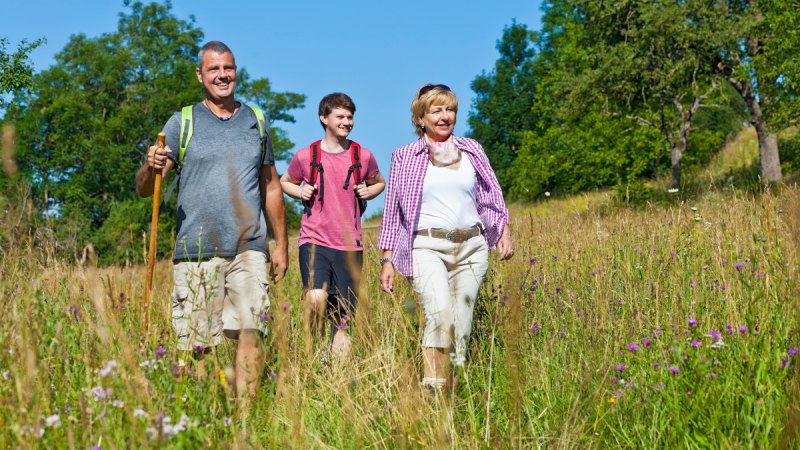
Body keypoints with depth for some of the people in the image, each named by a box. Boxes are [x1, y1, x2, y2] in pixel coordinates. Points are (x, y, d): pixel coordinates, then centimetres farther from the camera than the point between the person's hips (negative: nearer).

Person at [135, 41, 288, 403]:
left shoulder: (255, 122, 16)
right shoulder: (182, 123, 8)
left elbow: (271, 187, 21)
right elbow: (144, 190, 3)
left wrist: (281, 244, 15)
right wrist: (152, 167, -20)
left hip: (249, 250, 2)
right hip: (196, 251, -1)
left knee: (251, 334, -9)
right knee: (199, 346, -2)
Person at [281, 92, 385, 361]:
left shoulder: (363, 156, 5)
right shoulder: (306, 156, 2)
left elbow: (379, 182, 24)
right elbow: (285, 182, 19)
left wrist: (368, 192, 1)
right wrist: (300, 192, -2)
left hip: (349, 245, 2)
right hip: (314, 241, -2)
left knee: (344, 313, 5)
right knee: (316, 299, -24)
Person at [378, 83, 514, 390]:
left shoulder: (472, 150, 14)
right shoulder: (405, 157, 9)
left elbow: (492, 195, 18)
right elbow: (393, 212, 10)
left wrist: (504, 231, 2)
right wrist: (387, 260, 6)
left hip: (471, 246, 3)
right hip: (427, 246, -3)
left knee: (462, 327, 2)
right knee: (440, 315, -26)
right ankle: (432, 389, -25)